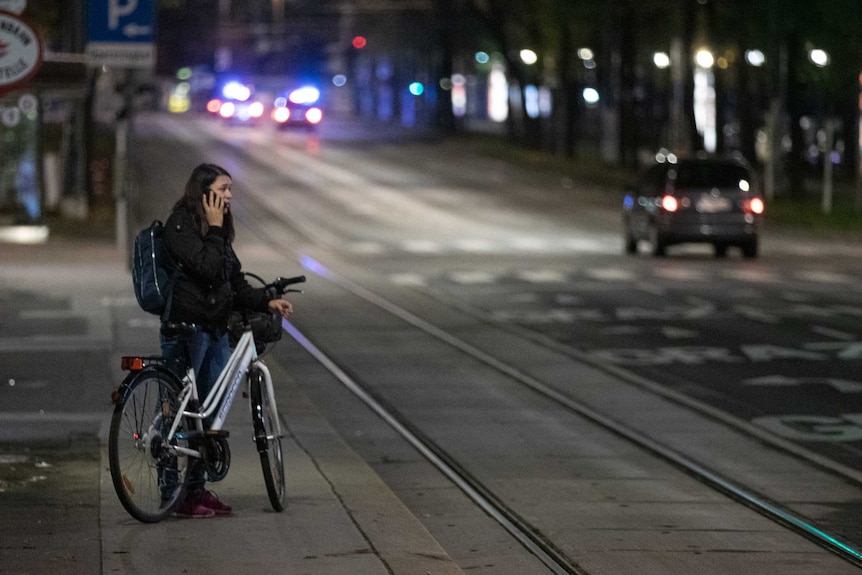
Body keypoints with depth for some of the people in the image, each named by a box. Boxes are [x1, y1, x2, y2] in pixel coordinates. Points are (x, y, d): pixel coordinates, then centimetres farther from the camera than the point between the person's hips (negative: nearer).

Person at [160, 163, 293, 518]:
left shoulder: (218, 230, 14)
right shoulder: (180, 225, -12)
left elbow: (235, 282, 16)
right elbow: (207, 268, -24)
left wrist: (266, 302, 2)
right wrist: (215, 229, -16)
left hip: (215, 330, 9)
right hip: (185, 329, -9)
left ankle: (197, 489, 20)